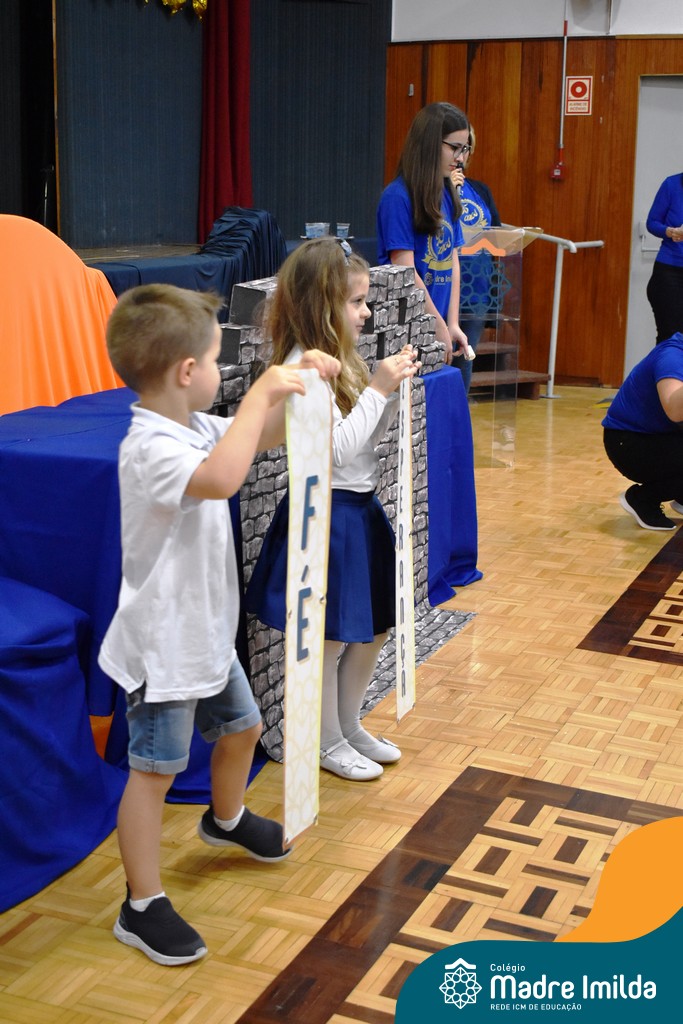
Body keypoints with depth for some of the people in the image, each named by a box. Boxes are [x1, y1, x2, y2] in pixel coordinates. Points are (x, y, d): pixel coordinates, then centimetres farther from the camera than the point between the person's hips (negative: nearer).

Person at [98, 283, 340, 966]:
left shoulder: (195, 428, 3)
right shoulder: (151, 447, -28)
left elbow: (258, 440, 20)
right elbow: (221, 478, -47)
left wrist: (297, 387, 4)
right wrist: (259, 394, -38)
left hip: (207, 633, 10)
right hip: (162, 645, -10)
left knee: (241, 727, 27)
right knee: (154, 771, 0)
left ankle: (226, 820, 55)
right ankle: (142, 908, 13)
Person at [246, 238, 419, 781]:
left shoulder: (339, 360, 9)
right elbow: (338, 448, -23)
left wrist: (392, 391, 0)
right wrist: (377, 390, -20)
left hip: (361, 509, 9)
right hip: (327, 516, -9)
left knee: (373, 627, 18)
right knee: (330, 638, 5)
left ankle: (350, 726, 36)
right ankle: (328, 742, 23)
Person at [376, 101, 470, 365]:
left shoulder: (446, 195, 9)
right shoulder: (398, 197, -12)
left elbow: (453, 262, 9)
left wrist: (453, 324, 2)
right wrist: (440, 327, -11)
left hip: (440, 323, 7)